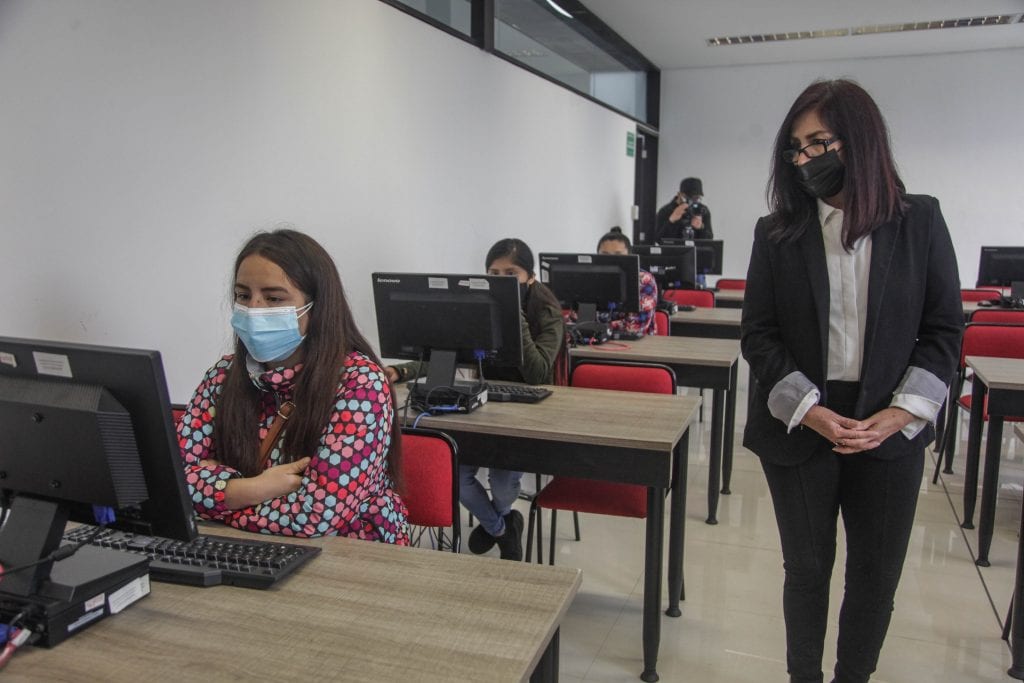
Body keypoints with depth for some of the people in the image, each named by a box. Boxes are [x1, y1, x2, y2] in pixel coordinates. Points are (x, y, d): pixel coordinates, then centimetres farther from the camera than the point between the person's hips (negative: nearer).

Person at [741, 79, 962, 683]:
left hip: (891, 431, 1)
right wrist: (811, 412, -14)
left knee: (877, 576, 12)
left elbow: (944, 328, 0)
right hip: (799, 429, 0)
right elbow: (758, 335, -2)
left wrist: (898, 415, -12)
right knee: (807, 569, 12)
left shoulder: (921, 221, 0)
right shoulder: (777, 234, -1)